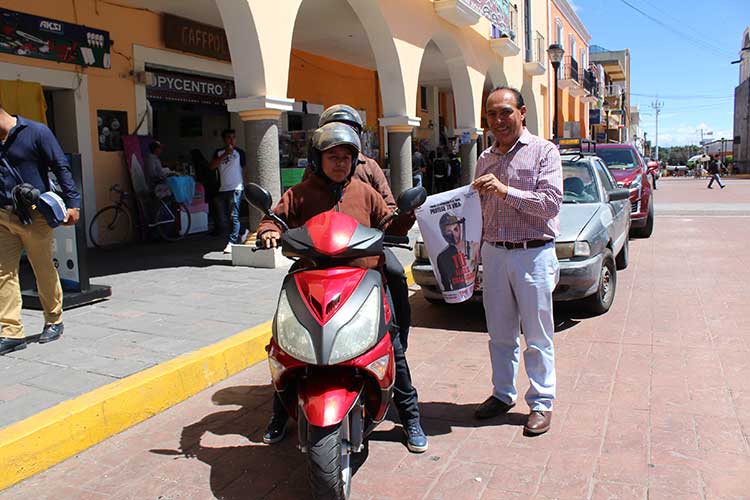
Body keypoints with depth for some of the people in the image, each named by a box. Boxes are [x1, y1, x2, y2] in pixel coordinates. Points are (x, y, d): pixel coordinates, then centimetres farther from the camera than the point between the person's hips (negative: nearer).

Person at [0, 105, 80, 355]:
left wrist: (72, 203, -14)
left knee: (45, 270, 6)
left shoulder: (36, 132, -4)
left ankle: (54, 321, 23)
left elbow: (61, 167, -7)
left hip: (34, 215, -5)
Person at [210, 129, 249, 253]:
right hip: (222, 190, 5)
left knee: (233, 216, -11)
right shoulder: (219, 152, 11)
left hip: (235, 188, -5)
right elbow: (211, 167, -3)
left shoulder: (239, 152, 2)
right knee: (222, 218, 8)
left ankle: (232, 243, -7)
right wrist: (225, 155, -11)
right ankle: (242, 232, 26)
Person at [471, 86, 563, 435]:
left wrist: (505, 190, -20)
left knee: (537, 336, 4)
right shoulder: (485, 159, 15)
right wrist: (481, 252, 15)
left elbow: (551, 202, -14)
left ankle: (541, 402, 16)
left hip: (533, 253, -5)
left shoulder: (543, 151, -3)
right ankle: (503, 394, 27)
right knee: (500, 333, 13)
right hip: (494, 254, 5)